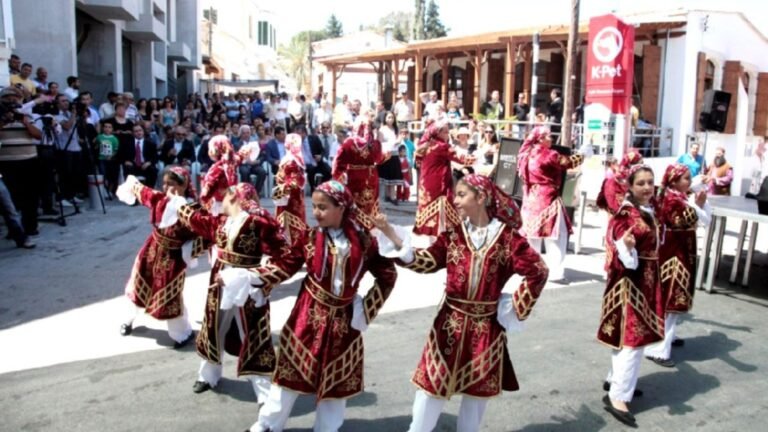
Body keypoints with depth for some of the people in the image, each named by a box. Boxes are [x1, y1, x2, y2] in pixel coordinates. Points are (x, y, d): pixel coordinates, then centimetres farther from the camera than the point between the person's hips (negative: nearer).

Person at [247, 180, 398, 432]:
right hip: (309, 314, -1)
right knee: (292, 367, 7)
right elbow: (285, 265, -6)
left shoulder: (363, 241, -8)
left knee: (336, 377, 13)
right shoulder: (310, 237, -8)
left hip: (344, 318, 1)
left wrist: (367, 307, -6)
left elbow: (387, 275, -1)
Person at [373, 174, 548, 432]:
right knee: (432, 382, 8)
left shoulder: (507, 237, -7)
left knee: (478, 389, 14)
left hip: (486, 326, -1)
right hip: (450, 322, 2)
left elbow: (538, 272, -7)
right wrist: (392, 235, -22)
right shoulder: (453, 234, 0)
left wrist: (516, 306, -8)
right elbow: (426, 262, -12)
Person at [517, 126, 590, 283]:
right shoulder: (547, 154, -12)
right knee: (556, 237, -4)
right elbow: (569, 162, -9)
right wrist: (584, 152, 6)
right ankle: (555, 272, -8)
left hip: (531, 200, 8)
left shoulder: (527, 154, 10)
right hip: (548, 200, -8)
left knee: (532, 235, 15)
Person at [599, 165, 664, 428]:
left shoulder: (649, 210, 7)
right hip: (630, 281, -9)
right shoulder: (626, 214, -19)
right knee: (635, 337, -9)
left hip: (646, 280, 9)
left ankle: (616, 380, 32)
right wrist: (627, 247, -45)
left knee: (628, 334, 18)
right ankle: (617, 396, -5)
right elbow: (626, 259, -27)